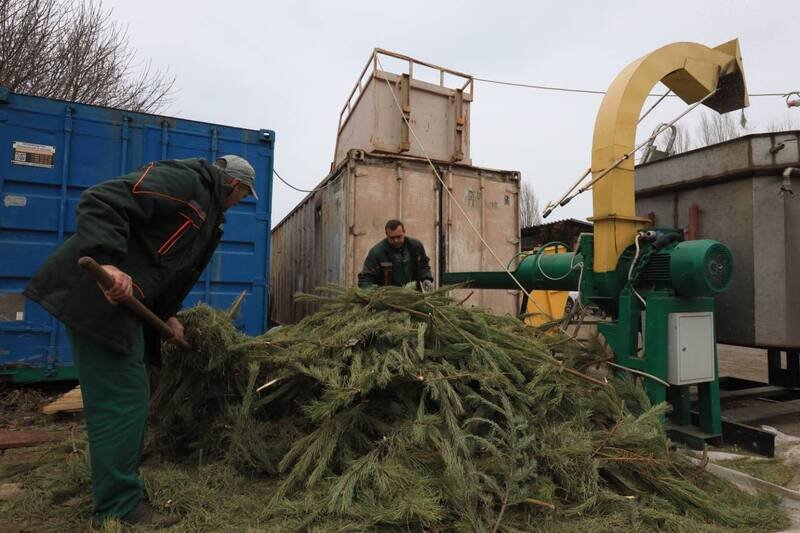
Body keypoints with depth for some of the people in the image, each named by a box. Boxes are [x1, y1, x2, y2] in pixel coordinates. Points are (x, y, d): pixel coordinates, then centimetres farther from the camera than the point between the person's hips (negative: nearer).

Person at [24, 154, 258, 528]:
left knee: (128, 395, 15)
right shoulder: (183, 179, -10)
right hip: (96, 293, -10)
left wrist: (168, 314, 19)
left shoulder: (209, 214, 21)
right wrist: (106, 261, -33)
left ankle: (120, 487, 30)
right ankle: (120, 512, 5)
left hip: (123, 299, 11)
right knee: (121, 399, -7)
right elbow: (103, 200, -22)